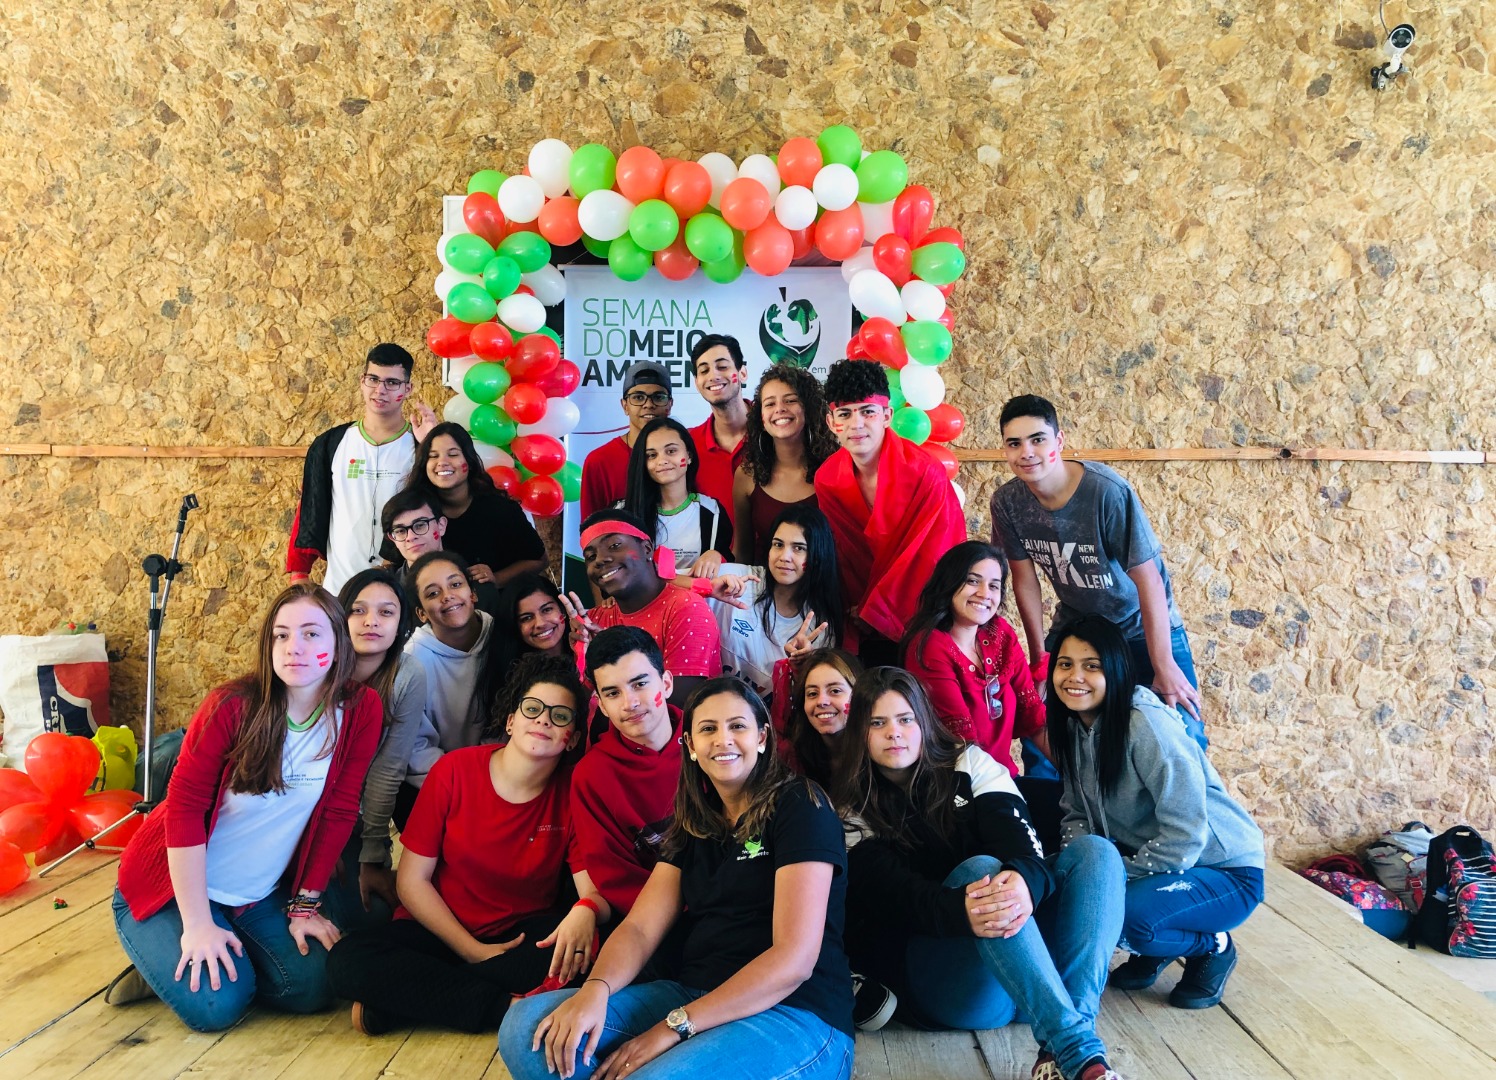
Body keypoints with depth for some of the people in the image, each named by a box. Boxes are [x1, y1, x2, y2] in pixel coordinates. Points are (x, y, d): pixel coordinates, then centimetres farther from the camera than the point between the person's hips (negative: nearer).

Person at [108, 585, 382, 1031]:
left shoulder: (360, 709, -13)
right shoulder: (233, 706, -21)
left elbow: (338, 811, -7)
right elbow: (184, 809, -19)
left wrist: (305, 904, -3)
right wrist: (198, 924, -20)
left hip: (261, 893, 4)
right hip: (174, 886, -3)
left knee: (312, 987, -13)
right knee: (216, 1004, -20)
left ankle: (225, 957, 12)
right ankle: (170, 961, 11)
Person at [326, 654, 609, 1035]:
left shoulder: (574, 793, -7)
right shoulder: (454, 771, -8)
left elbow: (596, 891, -13)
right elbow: (412, 881, -7)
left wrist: (586, 911, -39)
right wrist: (473, 951, -16)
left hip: (524, 936, 1)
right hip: (441, 930, 0)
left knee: (584, 950, -33)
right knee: (347, 961, -27)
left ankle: (405, 997, -21)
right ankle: (508, 1008, -26)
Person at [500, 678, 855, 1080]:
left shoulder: (799, 806, -8)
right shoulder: (694, 826, 14)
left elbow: (794, 959, -16)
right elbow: (640, 928, 4)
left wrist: (673, 1028, -19)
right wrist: (595, 989, -19)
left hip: (796, 1016, -6)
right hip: (694, 997, 6)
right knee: (525, 1027, -12)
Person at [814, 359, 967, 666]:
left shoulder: (926, 472, -19)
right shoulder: (826, 480, -6)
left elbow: (929, 558, -16)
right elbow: (840, 554, 2)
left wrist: (874, 612, -11)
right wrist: (856, 613, -3)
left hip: (921, 616, -3)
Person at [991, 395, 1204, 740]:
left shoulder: (1108, 491, -29)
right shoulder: (1006, 502, -15)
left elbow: (1148, 580, -24)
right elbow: (1025, 580, -4)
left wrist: (1164, 666, -21)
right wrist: (1039, 655, 1)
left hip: (1142, 627, -3)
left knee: (1182, 735, -10)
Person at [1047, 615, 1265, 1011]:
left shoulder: (1147, 725, -27)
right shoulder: (1074, 726, -2)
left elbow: (1185, 835, -28)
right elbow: (1076, 813, 0)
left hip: (1225, 873, -7)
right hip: (1151, 861, 7)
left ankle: (1212, 947, 1)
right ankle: (1152, 952, 11)